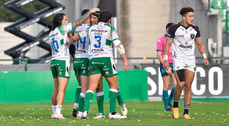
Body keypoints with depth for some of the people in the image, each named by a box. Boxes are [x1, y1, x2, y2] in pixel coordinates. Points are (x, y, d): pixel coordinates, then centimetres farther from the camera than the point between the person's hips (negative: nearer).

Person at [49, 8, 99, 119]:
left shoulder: (51, 34, 14)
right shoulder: (61, 29, -7)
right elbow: (78, 22, -5)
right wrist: (90, 12, 1)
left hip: (53, 61, 8)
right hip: (63, 61, -7)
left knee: (56, 88, 15)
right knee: (62, 89, -10)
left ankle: (54, 112, 17)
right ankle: (58, 112, -17)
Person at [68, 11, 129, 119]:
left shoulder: (91, 29, 12)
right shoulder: (110, 29, 0)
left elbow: (77, 37, 23)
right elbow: (118, 45, -9)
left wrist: (69, 41, 44)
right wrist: (125, 60, -8)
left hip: (93, 60, 4)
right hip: (106, 59, -4)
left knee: (92, 87, 0)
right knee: (114, 86, 8)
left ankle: (85, 111, -15)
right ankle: (112, 113, 3)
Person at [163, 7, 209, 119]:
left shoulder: (195, 29, 4)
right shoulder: (174, 28, -8)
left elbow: (200, 44, 13)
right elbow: (168, 44, -3)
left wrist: (205, 57, 2)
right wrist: (165, 60, -8)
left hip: (191, 60, 4)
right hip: (178, 59, -4)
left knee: (188, 86, 0)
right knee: (181, 85, -15)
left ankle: (186, 113, 5)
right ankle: (175, 106, 12)